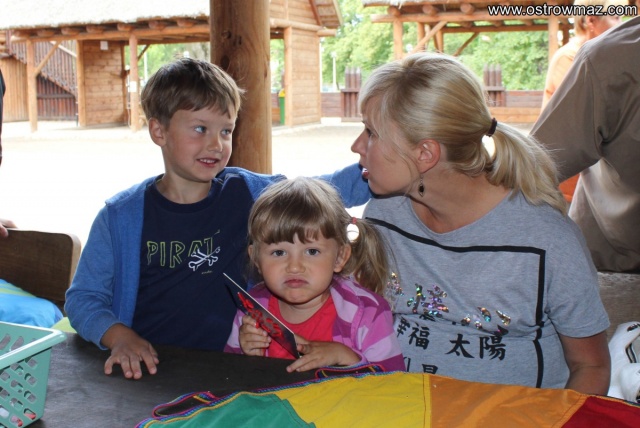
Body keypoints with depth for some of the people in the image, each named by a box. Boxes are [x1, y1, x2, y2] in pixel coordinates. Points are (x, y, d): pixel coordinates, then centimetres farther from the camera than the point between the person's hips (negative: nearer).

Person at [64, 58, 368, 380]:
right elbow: (83, 297, 5)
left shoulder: (249, 194, 2)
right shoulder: (120, 217, 0)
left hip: (222, 369, 0)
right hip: (140, 369, 1)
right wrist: (120, 337, -12)